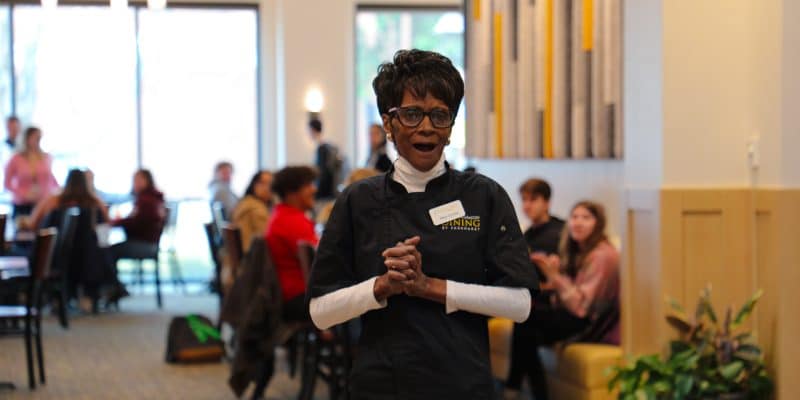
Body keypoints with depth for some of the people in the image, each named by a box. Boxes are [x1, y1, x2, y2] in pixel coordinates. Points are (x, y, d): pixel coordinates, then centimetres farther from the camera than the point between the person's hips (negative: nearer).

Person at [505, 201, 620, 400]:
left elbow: (581, 307, -20)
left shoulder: (602, 255, -15)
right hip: (572, 318, 8)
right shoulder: (577, 251, 12)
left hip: (595, 326, -8)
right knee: (526, 333, -16)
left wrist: (555, 276, -24)